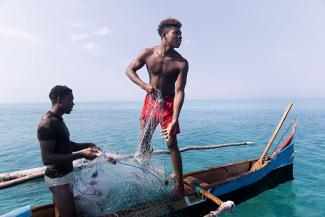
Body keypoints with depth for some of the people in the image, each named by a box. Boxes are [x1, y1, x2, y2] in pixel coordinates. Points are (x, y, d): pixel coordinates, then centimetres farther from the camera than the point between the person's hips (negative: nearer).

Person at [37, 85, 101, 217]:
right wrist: (81, 154, -29)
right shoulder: (47, 124, -20)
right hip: (58, 178, -10)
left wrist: (87, 145, 4)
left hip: (64, 175, 10)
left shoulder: (58, 120, 11)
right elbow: (47, 158, -26)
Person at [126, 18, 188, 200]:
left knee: (172, 144, -5)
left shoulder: (181, 63, -16)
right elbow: (130, 70, 0)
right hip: (150, 100, 3)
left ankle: (180, 185, 10)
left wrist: (174, 120, -29)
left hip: (168, 103, -3)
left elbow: (179, 92, -20)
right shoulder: (148, 53, -9)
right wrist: (145, 85, -19)